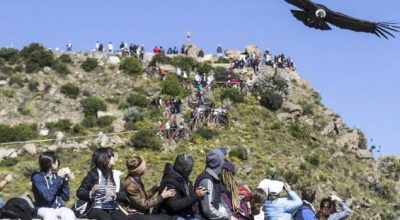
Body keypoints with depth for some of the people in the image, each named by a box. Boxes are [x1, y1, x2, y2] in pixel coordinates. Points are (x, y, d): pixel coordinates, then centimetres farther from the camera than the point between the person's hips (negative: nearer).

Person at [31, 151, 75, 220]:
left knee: (70, 214, -30)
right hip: (44, 208, -4)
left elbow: (65, 197, 4)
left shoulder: (56, 175, 4)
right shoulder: (37, 177, -10)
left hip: (58, 208, 4)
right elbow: (48, 196, -23)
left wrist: (65, 180, -8)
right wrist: (58, 178, -20)